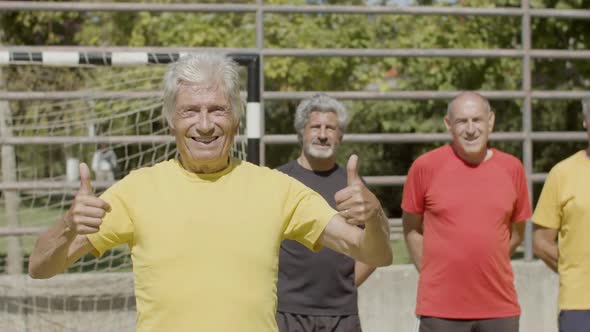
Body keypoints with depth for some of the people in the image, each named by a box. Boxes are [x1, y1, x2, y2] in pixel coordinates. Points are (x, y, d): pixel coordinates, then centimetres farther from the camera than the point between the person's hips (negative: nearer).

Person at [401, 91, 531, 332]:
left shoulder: (512, 168, 3)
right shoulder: (426, 166, -4)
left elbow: (517, 232, 14)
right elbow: (411, 229, 6)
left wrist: (485, 264, 9)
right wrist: (433, 273, 3)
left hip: (500, 306, 3)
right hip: (441, 309, -2)